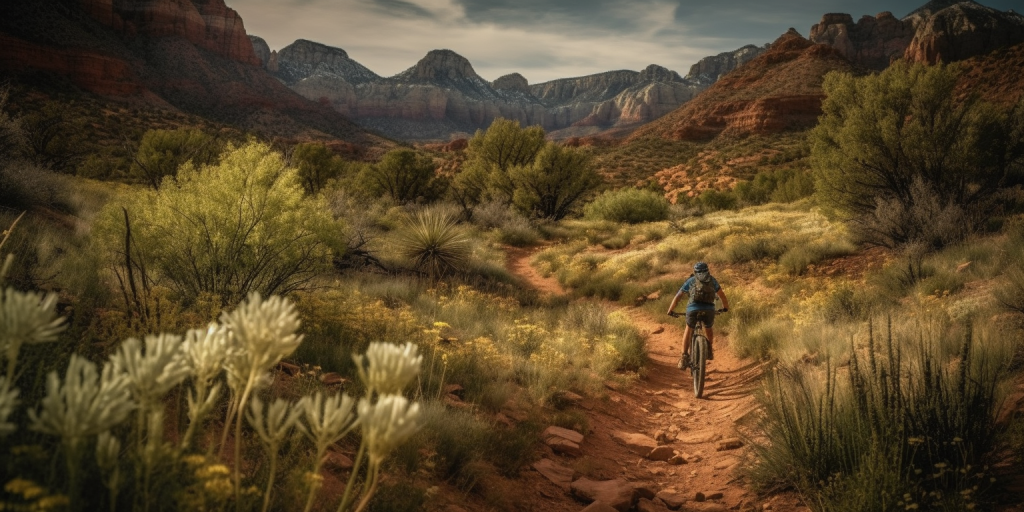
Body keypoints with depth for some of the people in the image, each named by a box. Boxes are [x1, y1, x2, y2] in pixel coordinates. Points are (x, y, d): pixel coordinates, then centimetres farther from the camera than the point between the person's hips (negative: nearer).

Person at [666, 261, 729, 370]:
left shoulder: (690, 281, 22)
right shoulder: (712, 280, 23)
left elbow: (677, 297, 25)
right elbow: (722, 295, 29)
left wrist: (671, 310, 37)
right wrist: (725, 307, 47)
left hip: (693, 309, 0)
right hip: (709, 310, 0)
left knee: (688, 330, 23)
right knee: (709, 329, 32)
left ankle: (684, 357, 12)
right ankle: (710, 351, 29)